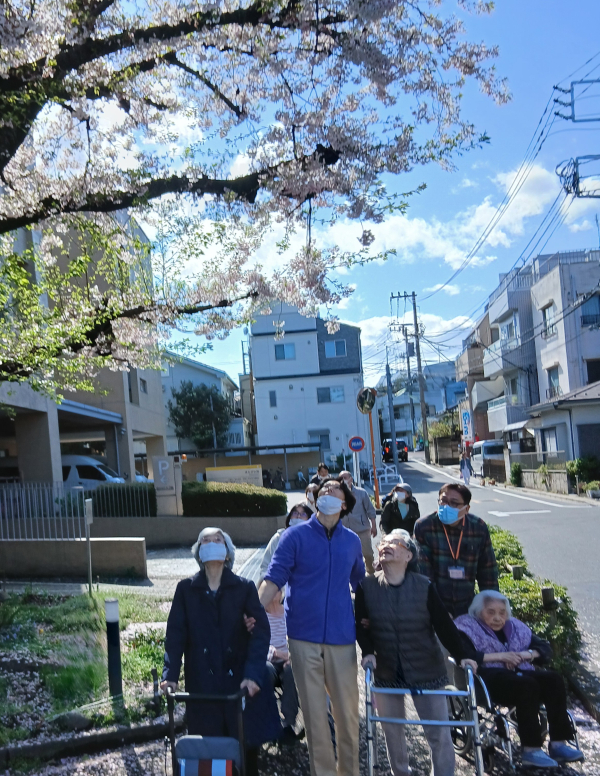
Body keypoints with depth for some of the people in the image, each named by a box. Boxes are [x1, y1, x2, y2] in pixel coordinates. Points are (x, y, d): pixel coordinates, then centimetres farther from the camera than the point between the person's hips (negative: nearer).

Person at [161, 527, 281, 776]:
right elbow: (175, 633, -1)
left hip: (240, 679, 0)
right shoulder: (186, 589, 4)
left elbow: (261, 631, -7)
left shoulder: (244, 588, 0)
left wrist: (253, 673, -20)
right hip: (202, 683, 1)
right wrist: (171, 674, -14)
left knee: (247, 742, 5)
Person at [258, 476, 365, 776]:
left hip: (341, 637, 2)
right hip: (304, 637, -2)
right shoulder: (296, 536, -1)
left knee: (347, 710, 6)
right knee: (313, 711, 6)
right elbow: (273, 579, -6)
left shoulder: (352, 541, 9)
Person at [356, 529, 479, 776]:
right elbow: (361, 624, 0)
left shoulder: (424, 586, -10)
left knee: (439, 733, 2)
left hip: (426, 670, -2)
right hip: (386, 672, 2)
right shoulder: (367, 586, -6)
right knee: (392, 731, 14)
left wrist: (463, 655, -12)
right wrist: (367, 651, -13)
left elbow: (443, 624, -7)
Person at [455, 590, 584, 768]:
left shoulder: (514, 626, 21)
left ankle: (558, 743, -19)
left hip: (519, 674, 6)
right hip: (489, 678, -6)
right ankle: (531, 750, -28)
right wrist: (498, 656, -17)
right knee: (527, 685, -32)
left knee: (554, 679, -19)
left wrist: (524, 654, -3)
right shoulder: (468, 627, 5)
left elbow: (545, 649, 18)